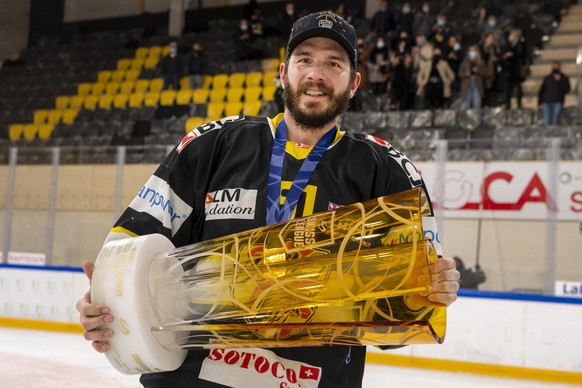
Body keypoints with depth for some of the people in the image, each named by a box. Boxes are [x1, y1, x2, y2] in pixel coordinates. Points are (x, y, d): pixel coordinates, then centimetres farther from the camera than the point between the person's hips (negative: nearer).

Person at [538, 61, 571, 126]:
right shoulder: (547, 78, 19)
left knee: (555, 122, -15)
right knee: (547, 122, -8)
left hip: (558, 102, -2)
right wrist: (539, 102, 9)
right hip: (546, 102, 2)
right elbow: (541, 91, 20)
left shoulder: (564, 78, 12)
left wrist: (560, 81, -10)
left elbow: (567, 90, -1)